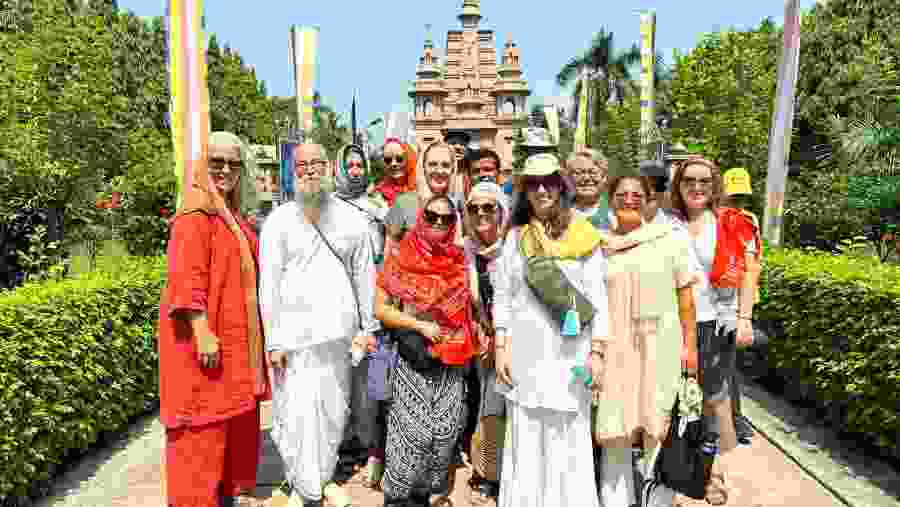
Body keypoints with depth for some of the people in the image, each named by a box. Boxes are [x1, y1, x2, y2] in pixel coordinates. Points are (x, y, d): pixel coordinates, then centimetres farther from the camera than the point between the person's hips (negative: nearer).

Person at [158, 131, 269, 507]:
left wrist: (255, 333, 22)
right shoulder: (197, 212, -12)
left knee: (235, 422, 17)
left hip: (236, 336, 9)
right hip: (206, 335, -9)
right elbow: (187, 277, -21)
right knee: (203, 429, -1)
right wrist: (202, 331, -27)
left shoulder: (233, 215, 16)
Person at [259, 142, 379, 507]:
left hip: (339, 332, 2)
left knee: (334, 410, 12)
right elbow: (269, 283, -1)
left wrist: (368, 326, 5)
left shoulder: (352, 218, 6)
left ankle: (323, 477, 34)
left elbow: (364, 275, 8)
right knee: (297, 412, 0)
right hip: (294, 333, -2)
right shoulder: (279, 221, 1)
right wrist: (273, 340, -5)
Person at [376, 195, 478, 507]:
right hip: (413, 361, -3)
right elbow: (381, 308, -6)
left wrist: (478, 333, -1)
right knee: (412, 432, 0)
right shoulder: (401, 257, -5)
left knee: (446, 431, 9)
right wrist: (420, 326, -15)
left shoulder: (459, 261, 5)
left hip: (453, 362, 4)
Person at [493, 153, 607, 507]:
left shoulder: (584, 236, 0)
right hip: (524, 353, 2)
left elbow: (598, 297, 0)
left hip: (569, 353, -1)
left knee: (568, 440, 8)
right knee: (525, 441, 10)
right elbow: (502, 296, 5)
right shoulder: (517, 236, 5)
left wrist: (598, 353, -4)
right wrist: (500, 349, 1)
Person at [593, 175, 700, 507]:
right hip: (614, 349, 1)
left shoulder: (670, 239, 0)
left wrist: (690, 345, 1)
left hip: (660, 347, -1)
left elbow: (685, 295, 3)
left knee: (658, 434, 8)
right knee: (614, 436, 7)